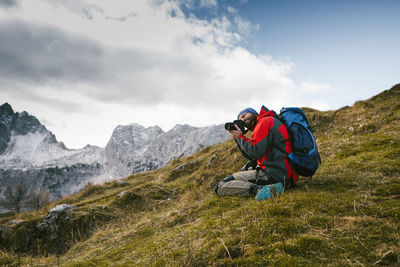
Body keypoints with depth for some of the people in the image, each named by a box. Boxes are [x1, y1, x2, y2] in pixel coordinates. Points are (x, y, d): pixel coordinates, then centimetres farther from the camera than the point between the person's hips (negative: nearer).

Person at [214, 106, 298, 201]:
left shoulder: (265, 121, -6)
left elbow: (255, 153, -16)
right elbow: (252, 157, 21)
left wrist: (240, 137, -1)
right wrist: (237, 139, 13)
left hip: (274, 174, -10)